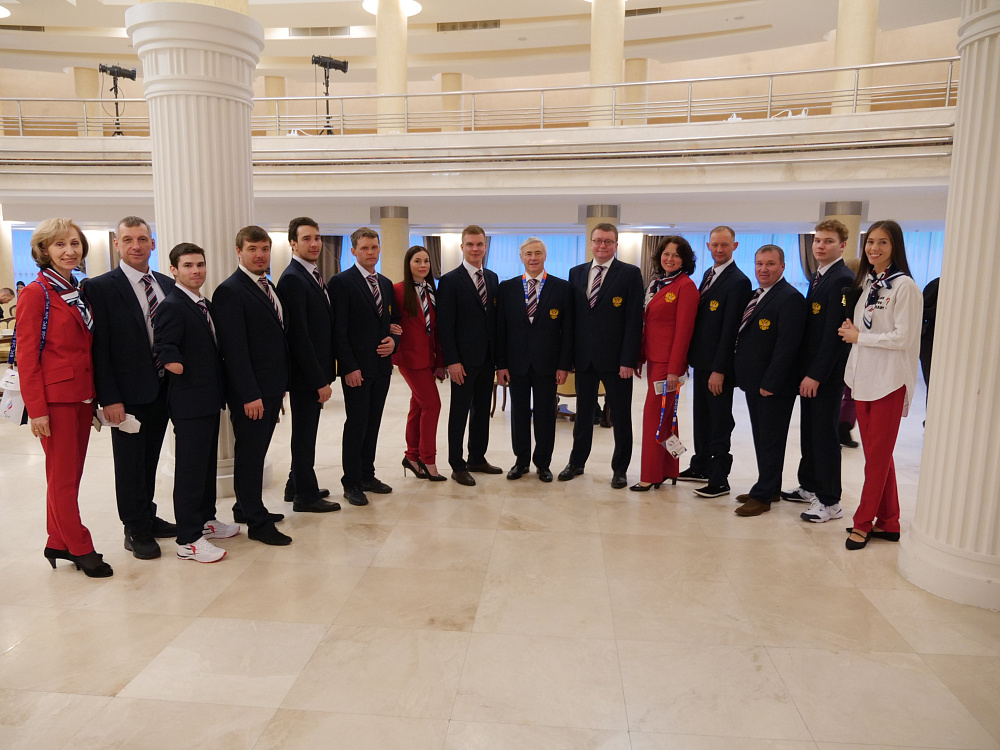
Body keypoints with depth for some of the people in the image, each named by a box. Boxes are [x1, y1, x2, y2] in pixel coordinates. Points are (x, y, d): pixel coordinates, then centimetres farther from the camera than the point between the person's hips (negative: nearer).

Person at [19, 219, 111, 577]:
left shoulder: (79, 294, 12)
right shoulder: (36, 293, -8)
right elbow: (26, 356, -11)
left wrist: (94, 397, 12)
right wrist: (36, 409, -15)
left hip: (82, 396, 7)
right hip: (55, 397, -7)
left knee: (70, 475, 13)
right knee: (63, 477, 2)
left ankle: (58, 544, 25)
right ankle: (81, 549, 11)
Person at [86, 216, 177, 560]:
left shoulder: (167, 284, 7)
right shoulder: (101, 287, -9)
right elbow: (99, 347, -12)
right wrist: (110, 398, -16)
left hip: (163, 388, 5)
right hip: (129, 393, -5)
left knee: (150, 458, 18)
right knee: (130, 463, 7)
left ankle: (148, 517, 34)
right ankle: (136, 531, 20)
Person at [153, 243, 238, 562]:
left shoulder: (206, 305, 13)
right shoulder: (171, 306, -14)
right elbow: (165, 354, -24)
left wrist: (219, 388, 9)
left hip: (210, 398, 9)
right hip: (190, 402, -9)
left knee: (207, 463, 19)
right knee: (190, 469, -1)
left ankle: (206, 520, 34)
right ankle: (188, 541, 8)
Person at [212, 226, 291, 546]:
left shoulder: (269, 287, 14)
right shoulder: (230, 291, -13)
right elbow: (234, 348, -18)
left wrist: (281, 383, 14)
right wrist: (249, 394, -21)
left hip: (271, 387, 8)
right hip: (250, 391, -8)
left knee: (256, 451, 17)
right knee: (249, 454, 2)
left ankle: (247, 508, 30)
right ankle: (257, 523, 11)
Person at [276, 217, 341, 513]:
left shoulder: (314, 276, 12)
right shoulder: (292, 279, -16)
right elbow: (299, 335, -21)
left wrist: (325, 372, 10)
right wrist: (320, 380, -21)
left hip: (315, 370, 9)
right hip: (305, 373, -9)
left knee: (306, 430, 18)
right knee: (305, 431, 2)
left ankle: (297, 485, 32)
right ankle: (306, 496, 15)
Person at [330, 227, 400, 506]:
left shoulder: (385, 283, 14)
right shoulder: (342, 282, -7)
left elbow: (394, 320, 20)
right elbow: (339, 329, -11)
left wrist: (393, 340, -2)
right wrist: (349, 367, -16)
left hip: (382, 366, 6)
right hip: (357, 368, -6)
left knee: (373, 423, 12)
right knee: (356, 424, -1)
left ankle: (367, 475, 24)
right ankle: (351, 483, 11)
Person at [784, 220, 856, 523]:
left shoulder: (842, 280, -16)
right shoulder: (818, 276, 14)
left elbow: (834, 332, -20)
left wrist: (816, 374, -20)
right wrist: (805, 369, 11)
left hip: (827, 373, -9)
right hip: (810, 370, 9)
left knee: (825, 435, -1)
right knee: (809, 431, 17)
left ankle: (830, 502, 10)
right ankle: (809, 486, 31)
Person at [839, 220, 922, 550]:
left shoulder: (904, 286, -10)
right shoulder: (867, 283, 13)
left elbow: (903, 337, -15)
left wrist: (859, 337, -9)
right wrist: (852, 331, 0)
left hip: (889, 381, -7)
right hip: (863, 377, 7)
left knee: (878, 454, 1)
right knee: (876, 453, 11)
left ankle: (864, 522, 11)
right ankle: (887, 522, 21)